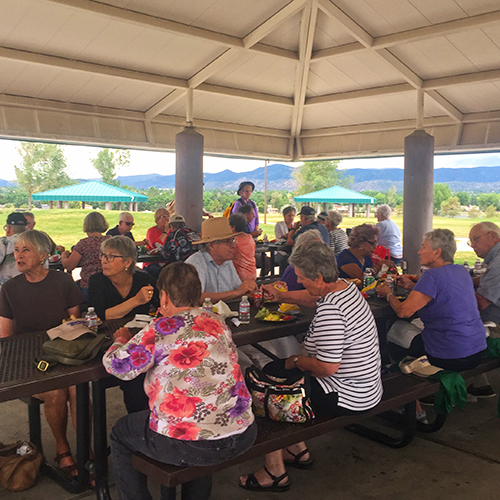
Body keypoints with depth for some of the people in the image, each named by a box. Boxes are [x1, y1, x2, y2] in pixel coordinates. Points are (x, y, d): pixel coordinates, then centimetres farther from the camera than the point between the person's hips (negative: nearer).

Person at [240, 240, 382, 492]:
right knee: (274, 369, 18)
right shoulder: (346, 286, 1)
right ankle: (298, 451, 27)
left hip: (346, 397, -10)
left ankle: (275, 473, 11)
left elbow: (327, 367, -29)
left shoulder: (330, 311, -29)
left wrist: (296, 361, -12)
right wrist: (281, 296, 18)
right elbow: (313, 297, 24)